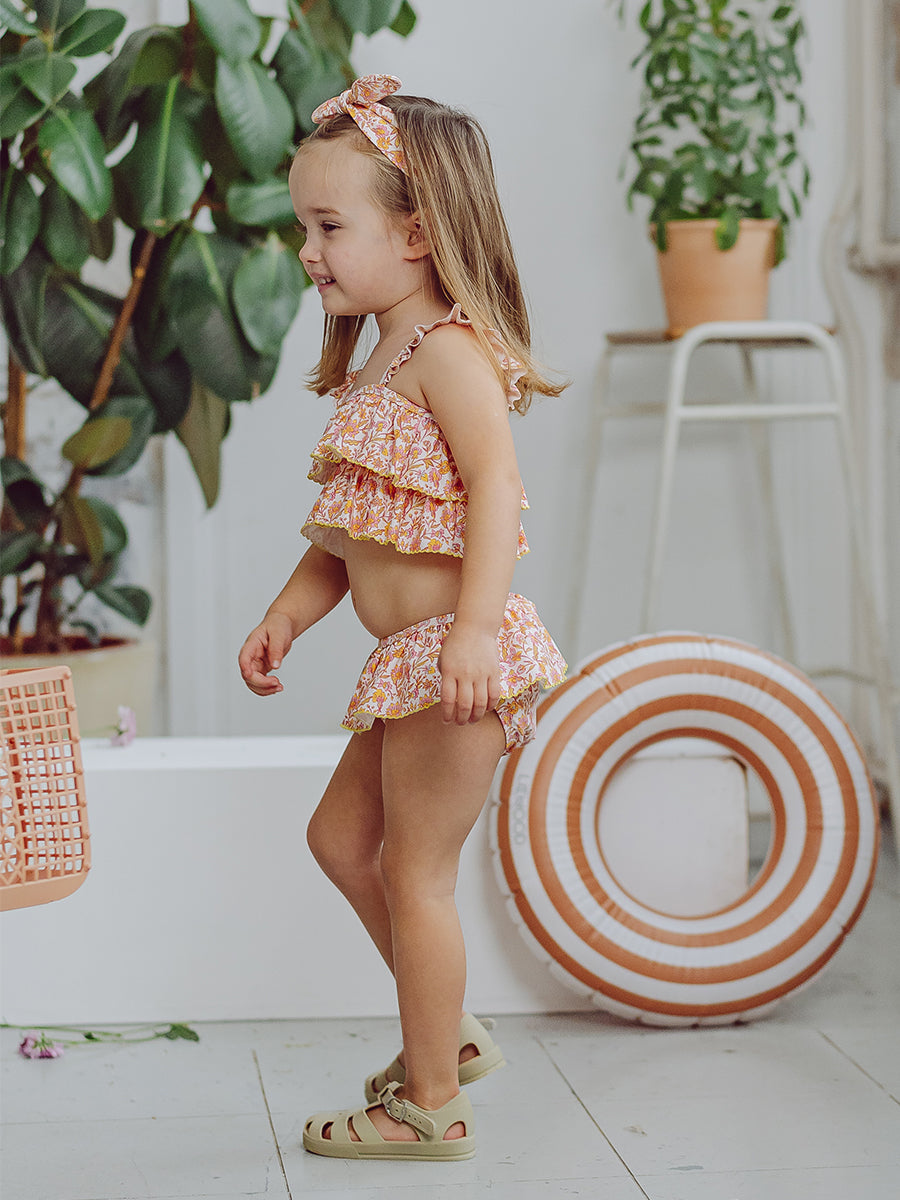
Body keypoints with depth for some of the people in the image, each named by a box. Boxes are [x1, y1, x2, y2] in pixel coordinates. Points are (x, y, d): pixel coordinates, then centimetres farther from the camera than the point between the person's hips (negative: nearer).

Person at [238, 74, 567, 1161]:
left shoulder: (449, 348, -14)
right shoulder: (378, 359, 16)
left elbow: (495, 490, -25)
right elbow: (351, 530, 20)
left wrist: (474, 630, -33)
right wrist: (286, 617, 14)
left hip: (456, 652, -10)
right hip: (412, 662, 10)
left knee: (416, 872, -2)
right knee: (342, 836, 18)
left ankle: (431, 1107, 11)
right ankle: (448, 1035, 30)